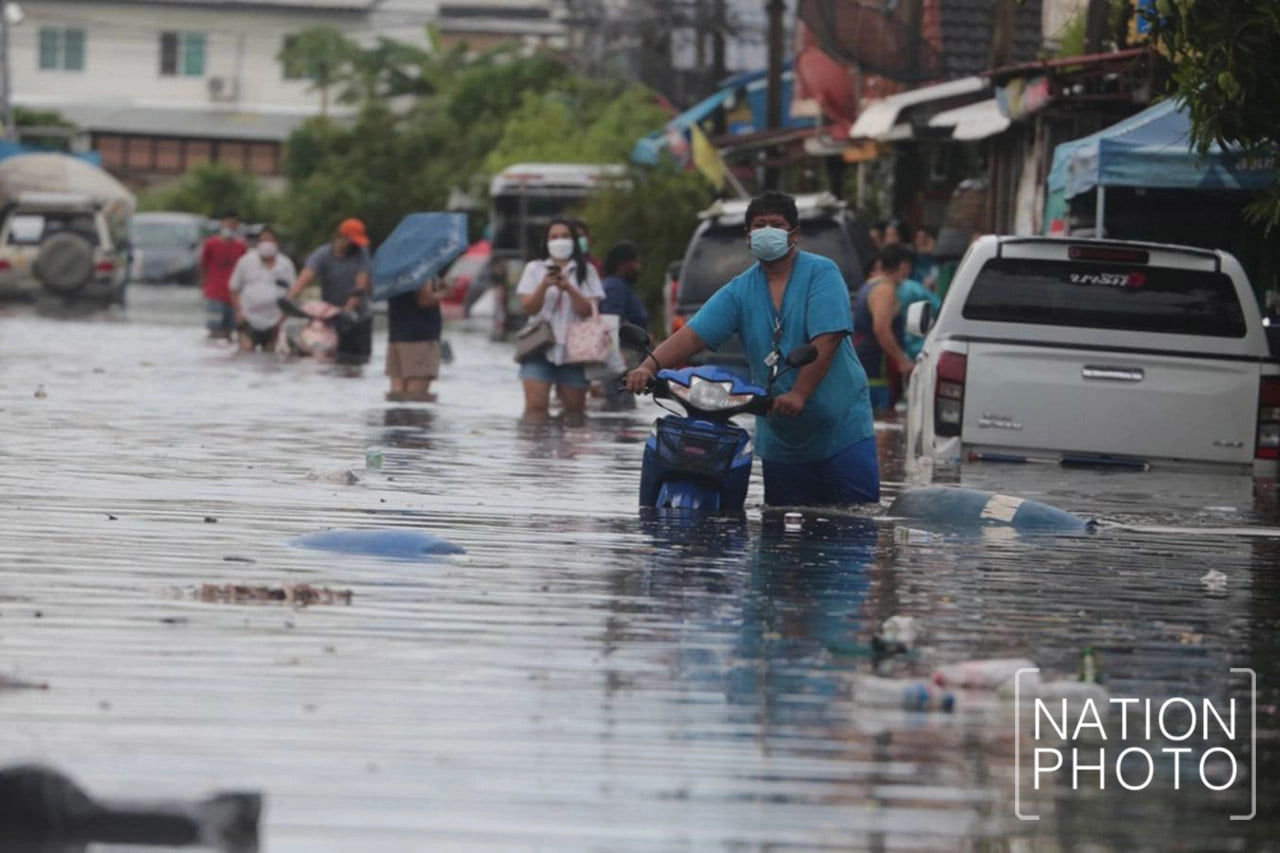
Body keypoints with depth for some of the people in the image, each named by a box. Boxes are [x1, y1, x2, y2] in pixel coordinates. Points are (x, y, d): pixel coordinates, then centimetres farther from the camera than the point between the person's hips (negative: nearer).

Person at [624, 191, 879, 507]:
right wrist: (650, 365, -21)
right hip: (779, 441, 4)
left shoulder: (821, 274, -5)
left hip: (843, 433, -4)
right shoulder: (740, 291, 7)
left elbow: (827, 339, -17)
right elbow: (693, 336, -3)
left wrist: (799, 394, -28)